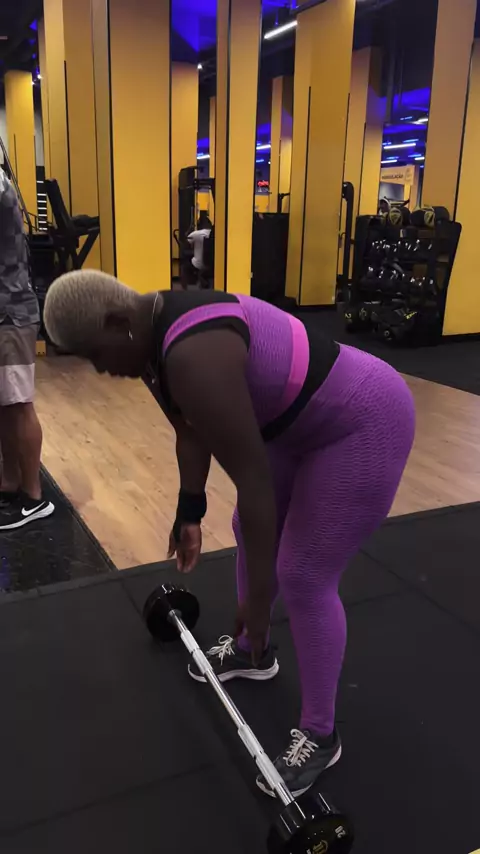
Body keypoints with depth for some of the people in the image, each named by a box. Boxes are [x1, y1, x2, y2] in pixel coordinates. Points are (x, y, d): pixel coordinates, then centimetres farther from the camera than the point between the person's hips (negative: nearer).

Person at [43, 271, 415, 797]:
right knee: (252, 532, 19)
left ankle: (320, 737, 16)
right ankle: (251, 652, 43)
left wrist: (256, 594, -20)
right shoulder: (155, 337, -3)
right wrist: (189, 513, 14)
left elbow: (252, 481, -29)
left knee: (304, 580, -4)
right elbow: (192, 433, 9)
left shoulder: (193, 357, -33)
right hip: (299, 421, 10)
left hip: (363, 425, -10)